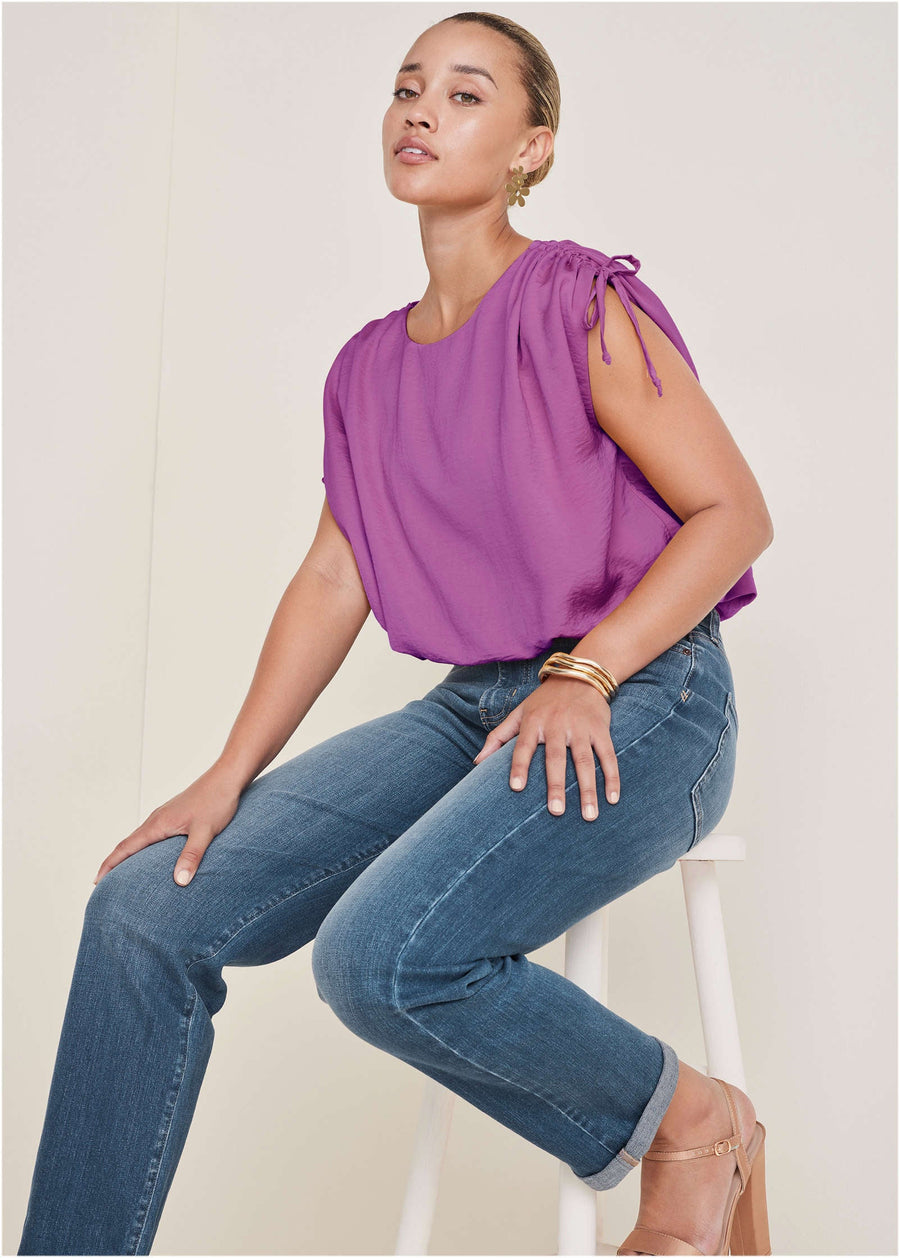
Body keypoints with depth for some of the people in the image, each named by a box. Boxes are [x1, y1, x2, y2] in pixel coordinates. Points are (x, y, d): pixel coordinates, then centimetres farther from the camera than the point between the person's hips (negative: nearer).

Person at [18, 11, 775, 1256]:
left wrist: (586, 672, -19)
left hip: (642, 704, -6)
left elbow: (736, 513, -8)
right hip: (469, 705, 6)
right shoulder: (371, 367, 13)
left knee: (383, 952, -31)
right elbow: (332, 582, 11)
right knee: (147, 907, -9)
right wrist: (229, 775, 2)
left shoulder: (581, 304, -7)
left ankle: (697, 1128, -5)